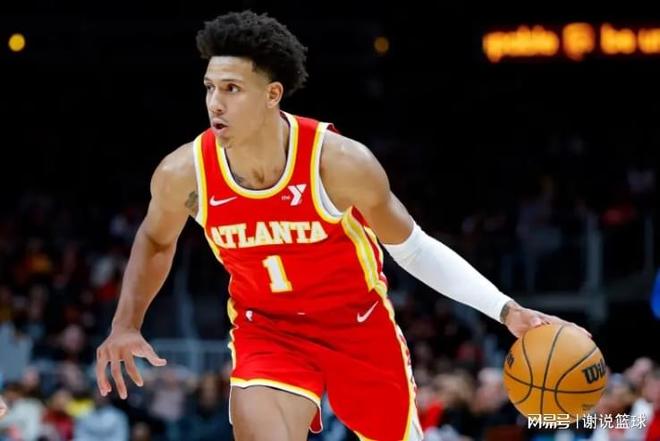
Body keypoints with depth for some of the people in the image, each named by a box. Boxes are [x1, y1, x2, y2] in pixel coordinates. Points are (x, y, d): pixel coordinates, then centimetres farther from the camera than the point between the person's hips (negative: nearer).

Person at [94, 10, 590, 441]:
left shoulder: (340, 162, -25)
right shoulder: (184, 173, -19)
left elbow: (411, 247, -10)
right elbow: (156, 241, 7)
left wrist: (505, 309, -16)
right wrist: (126, 326, -2)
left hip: (359, 325, 0)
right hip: (268, 333, 0)